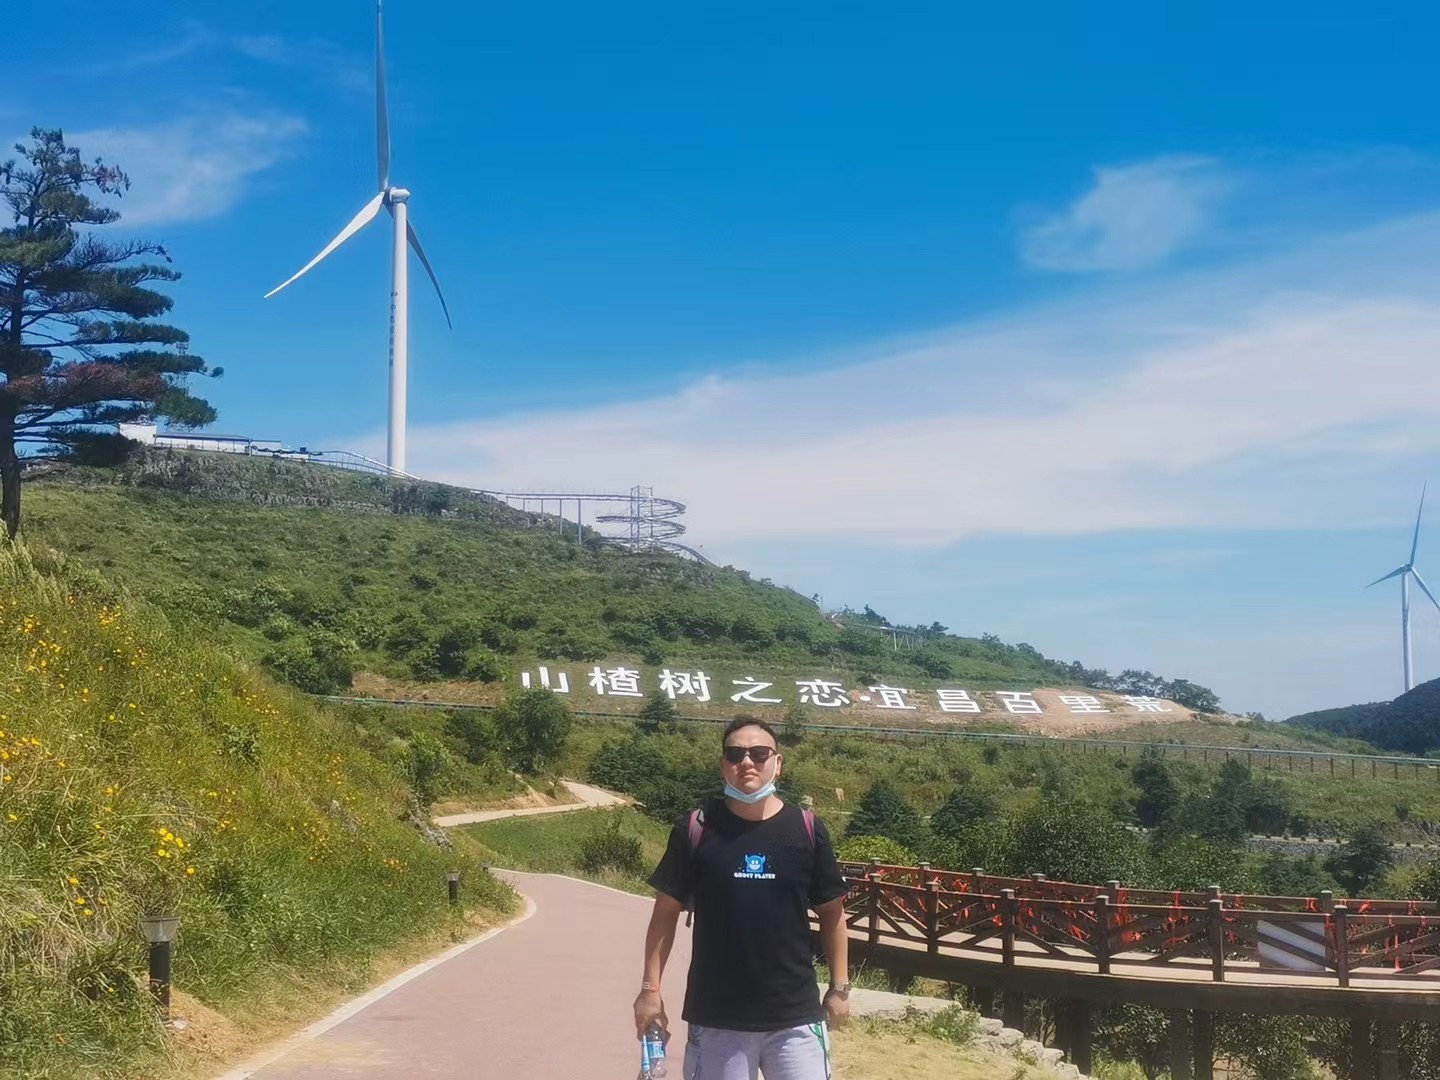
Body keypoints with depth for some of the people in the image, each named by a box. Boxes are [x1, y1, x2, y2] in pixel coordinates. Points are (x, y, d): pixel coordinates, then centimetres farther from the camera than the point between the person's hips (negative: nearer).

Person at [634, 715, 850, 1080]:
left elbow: (832, 912, 8)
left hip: (795, 1014, 1)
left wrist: (840, 987, 7)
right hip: (717, 1017, 0)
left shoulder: (807, 829, -1)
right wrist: (650, 988, 0)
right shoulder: (695, 830, -3)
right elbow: (666, 911, 2)